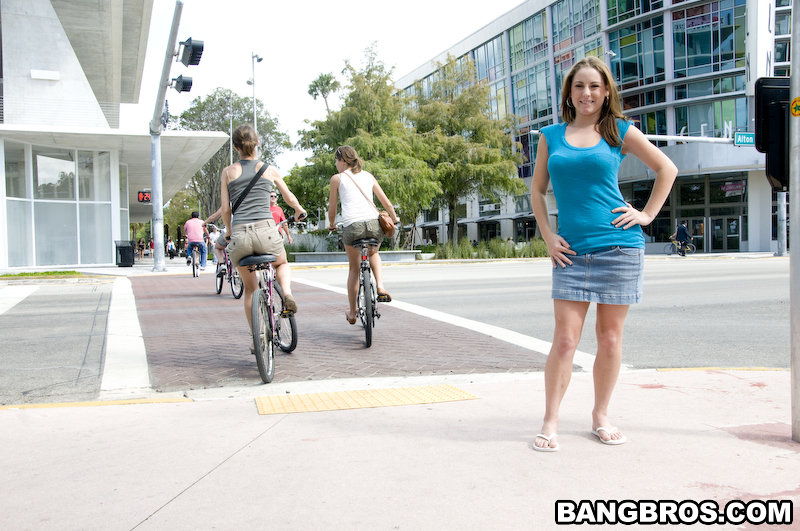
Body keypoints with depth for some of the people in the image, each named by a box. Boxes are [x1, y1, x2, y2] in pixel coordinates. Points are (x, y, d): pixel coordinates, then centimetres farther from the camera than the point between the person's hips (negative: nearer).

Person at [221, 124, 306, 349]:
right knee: (282, 264, 32)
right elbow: (290, 198, 24)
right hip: (266, 231, -1)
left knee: (250, 289, 21)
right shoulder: (269, 169, 11)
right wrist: (300, 211, 45)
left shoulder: (228, 172, 10)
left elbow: (225, 210, 8)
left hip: (239, 235, 1)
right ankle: (287, 293, 1)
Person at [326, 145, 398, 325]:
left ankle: (352, 312, 24)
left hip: (352, 226, -3)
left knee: (354, 269, 16)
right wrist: (394, 219, 36)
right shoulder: (368, 175, 20)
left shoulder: (337, 178, 10)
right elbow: (387, 203, 19)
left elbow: (332, 209, 14)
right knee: (373, 253, 34)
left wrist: (332, 224, 34)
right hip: (374, 224, 3)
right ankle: (380, 286, 10)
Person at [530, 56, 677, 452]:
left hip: (618, 246, 0)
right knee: (565, 340, -4)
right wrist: (547, 235, 3)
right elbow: (537, 190, 14)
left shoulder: (619, 131, 6)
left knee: (610, 337, 6)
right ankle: (550, 422, 7)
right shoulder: (551, 135, 10)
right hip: (570, 251, 0)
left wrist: (647, 214, 4)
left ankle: (601, 416, 22)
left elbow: (667, 169, 13)